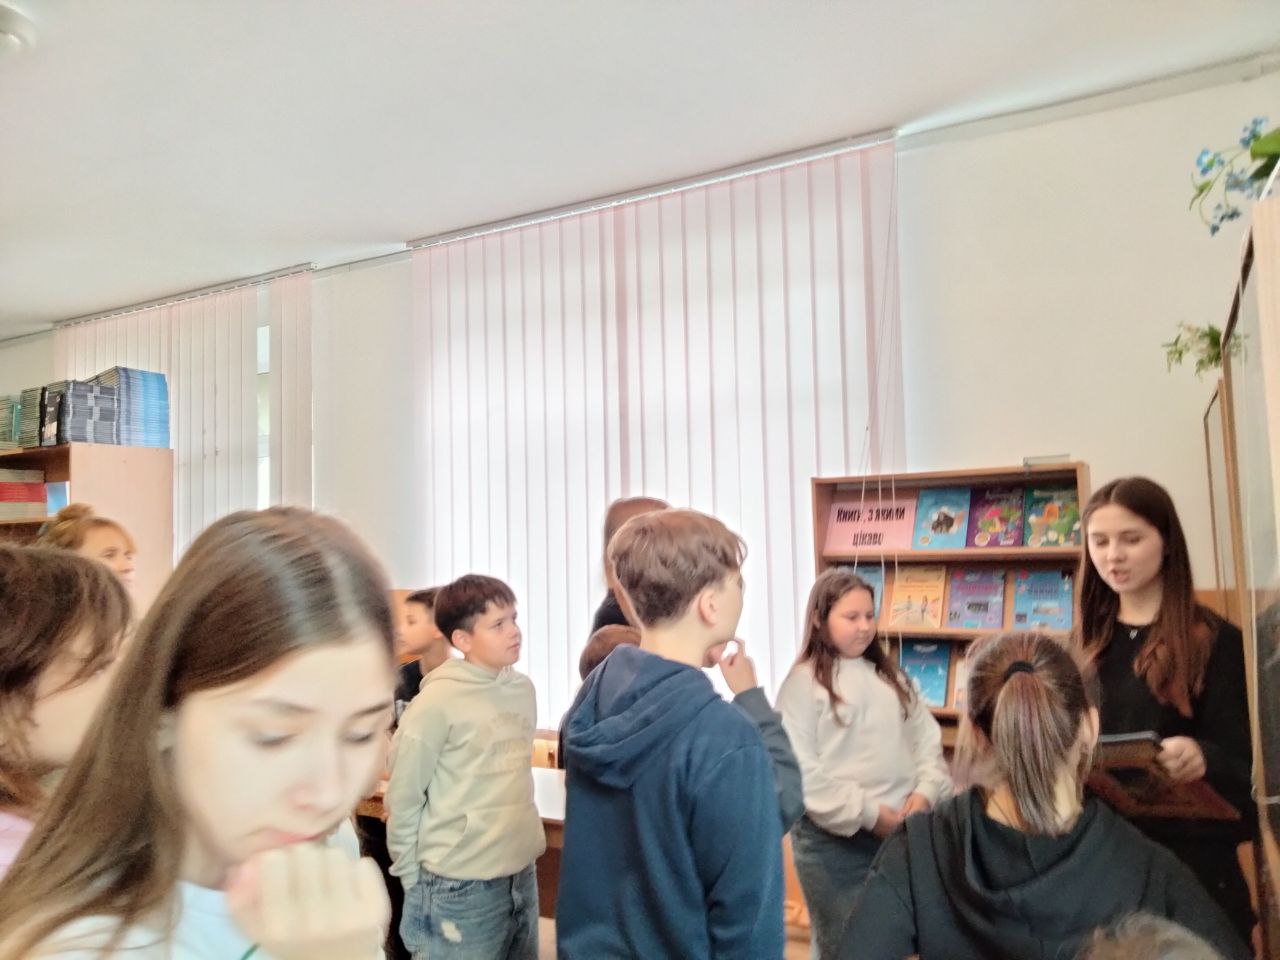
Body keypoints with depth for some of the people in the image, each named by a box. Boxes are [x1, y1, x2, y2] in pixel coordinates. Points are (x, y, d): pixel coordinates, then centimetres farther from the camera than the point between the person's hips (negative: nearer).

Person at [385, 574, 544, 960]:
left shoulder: (523, 688, 1)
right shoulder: (438, 701, -17)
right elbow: (403, 798, -9)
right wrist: (413, 880, -3)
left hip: (522, 874, 6)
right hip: (462, 886, -6)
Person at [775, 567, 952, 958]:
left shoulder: (891, 677, 11)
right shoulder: (804, 682, -10)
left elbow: (927, 739, 9)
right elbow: (801, 770, -16)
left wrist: (926, 791, -9)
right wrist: (866, 814, -17)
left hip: (901, 831, 6)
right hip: (834, 839, -5)